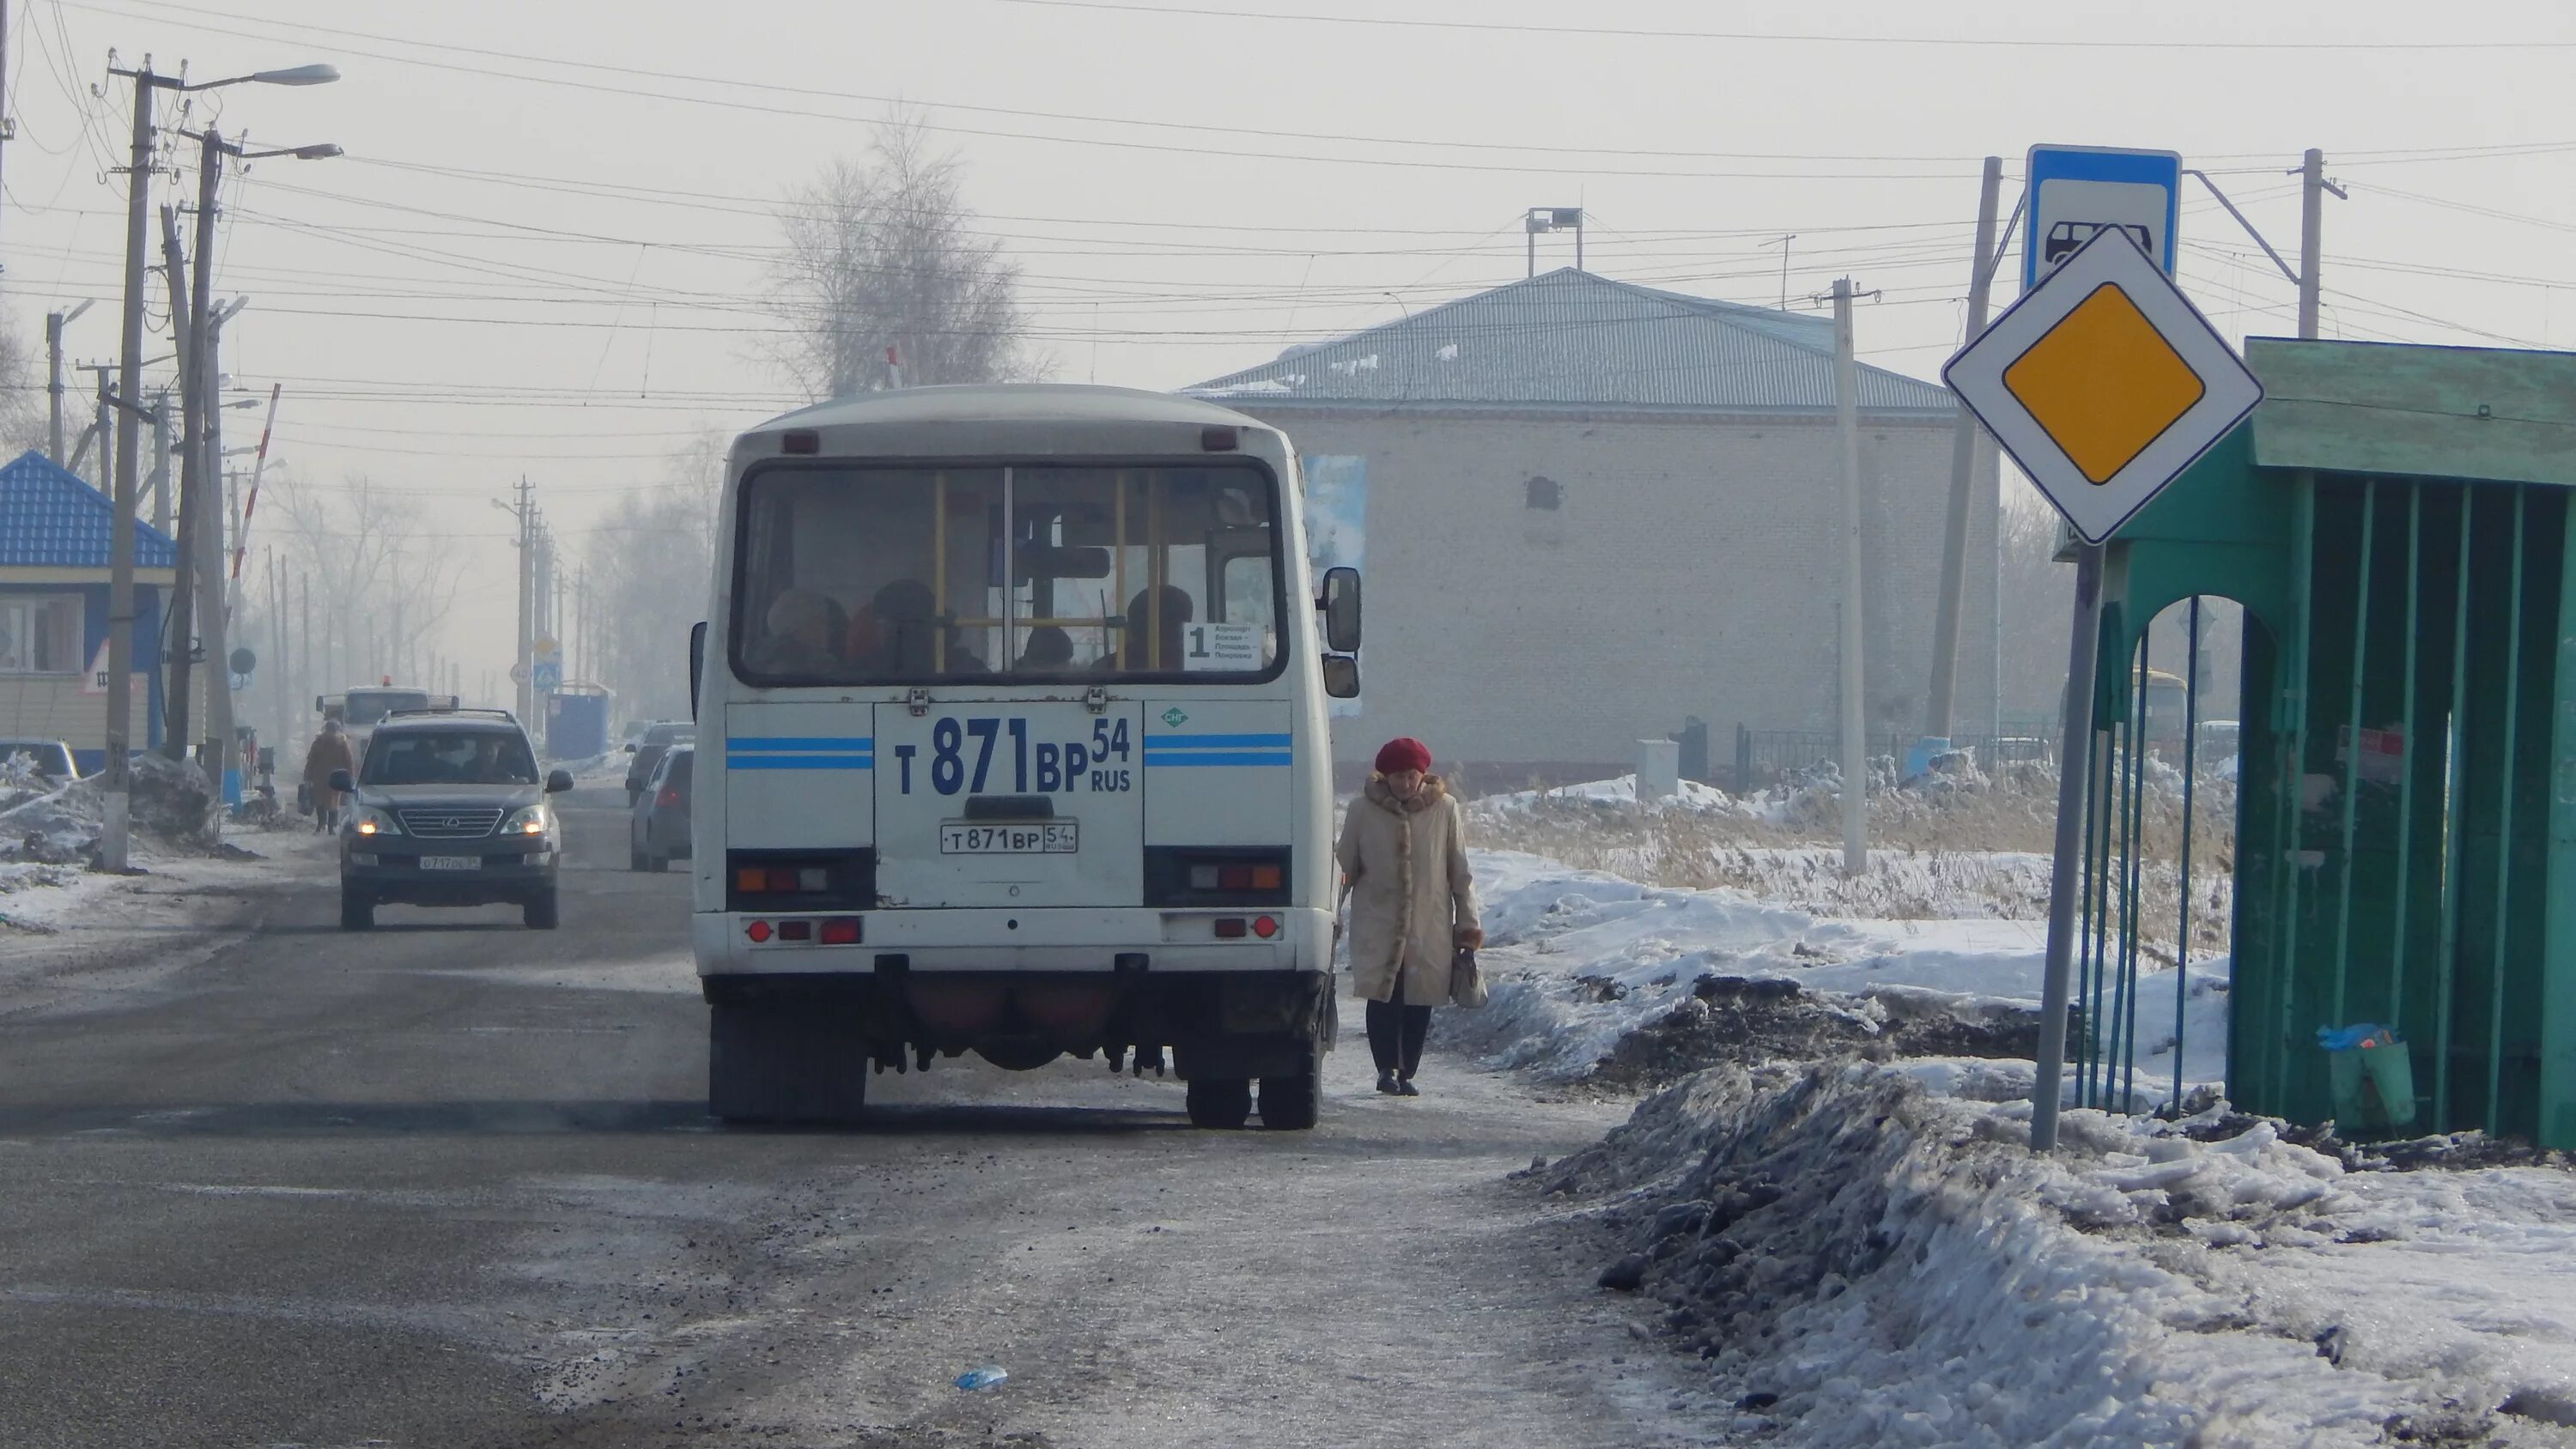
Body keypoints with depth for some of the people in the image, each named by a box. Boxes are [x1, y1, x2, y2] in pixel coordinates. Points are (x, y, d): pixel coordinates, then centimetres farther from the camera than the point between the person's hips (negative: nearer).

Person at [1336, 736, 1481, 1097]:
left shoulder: (1444, 810, 0)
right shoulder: (1364, 810, -1)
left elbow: (1459, 872, 6)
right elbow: (1344, 866, 7)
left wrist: (1468, 923, 6)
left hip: (1429, 929, 1)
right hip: (1377, 927, -1)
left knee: (1420, 1001, 1)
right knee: (1382, 998, -9)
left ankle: (1406, 1073, 11)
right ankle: (1387, 1069, 1)